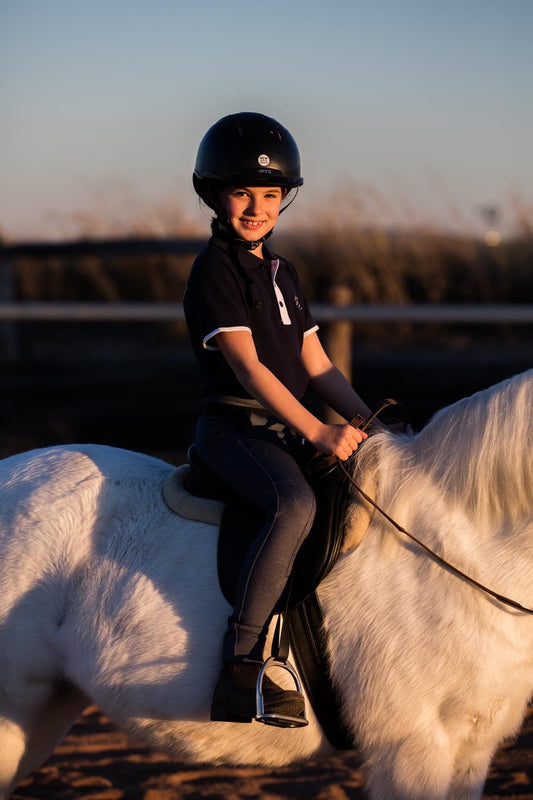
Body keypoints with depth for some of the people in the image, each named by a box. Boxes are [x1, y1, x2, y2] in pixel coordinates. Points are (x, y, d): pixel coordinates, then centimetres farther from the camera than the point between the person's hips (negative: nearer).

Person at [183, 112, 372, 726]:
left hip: (287, 428, 9)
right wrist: (317, 432, -25)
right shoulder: (214, 271, -7)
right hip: (234, 426, -9)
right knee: (294, 504, -35)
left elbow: (317, 367, 18)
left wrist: (372, 423, 4)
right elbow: (247, 366, -18)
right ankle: (241, 668, -34)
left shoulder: (282, 273, 19)